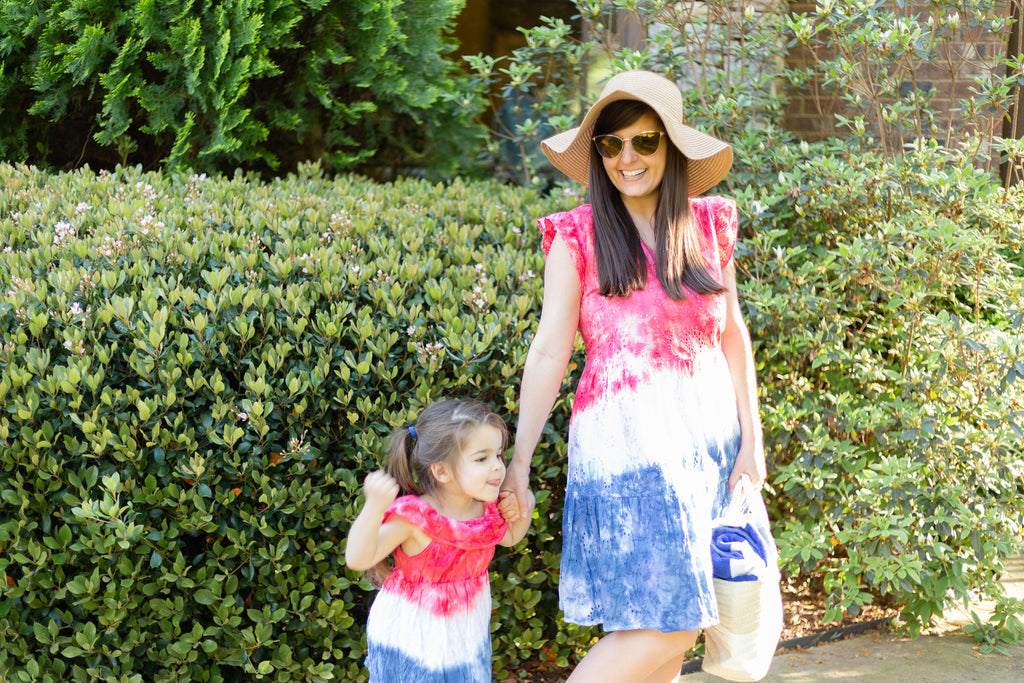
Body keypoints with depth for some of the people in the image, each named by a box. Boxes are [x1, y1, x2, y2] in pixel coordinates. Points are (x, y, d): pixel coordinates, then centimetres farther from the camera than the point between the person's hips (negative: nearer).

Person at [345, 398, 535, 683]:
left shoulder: (487, 509, -8)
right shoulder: (414, 518, -27)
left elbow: (509, 536, 16)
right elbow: (358, 558, -34)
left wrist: (523, 512, -6)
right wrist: (374, 507, -48)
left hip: (466, 632, 6)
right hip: (413, 635, -6)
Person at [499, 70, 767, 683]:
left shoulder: (709, 224, 10)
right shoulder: (578, 236, -2)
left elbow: (732, 334, 12)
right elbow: (550, 352, -4)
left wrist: (752, 440, 7)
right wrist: (518, 463, -6)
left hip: (710, 433, 5)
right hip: (629, 438, -5)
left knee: (674, 625, 7)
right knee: (669, 621, -9)